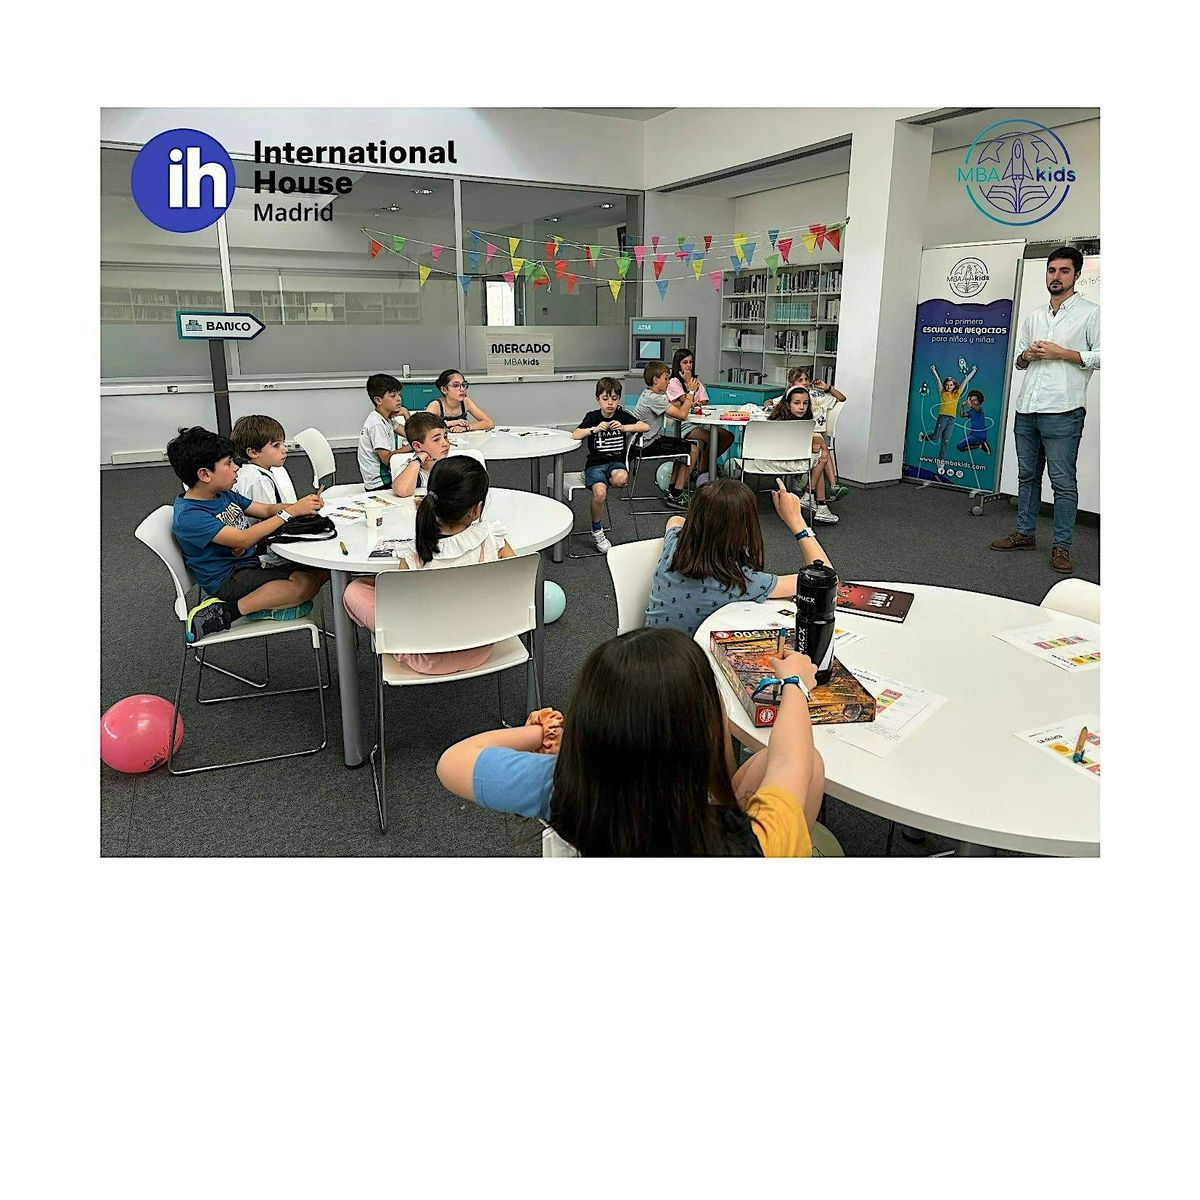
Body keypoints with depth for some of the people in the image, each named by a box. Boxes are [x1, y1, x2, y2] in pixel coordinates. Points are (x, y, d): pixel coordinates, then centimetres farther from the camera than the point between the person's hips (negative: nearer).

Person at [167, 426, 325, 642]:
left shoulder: (225, 495, 11)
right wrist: (290, 512, -24)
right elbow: (243, 539, -25)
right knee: (304, 584, -29)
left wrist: (301, 505, -6)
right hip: (228, 580, -9)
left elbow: (267, 510, 15)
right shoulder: (189, 516, -17)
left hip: (252, 566, 9)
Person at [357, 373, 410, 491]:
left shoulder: (387, 418, 8)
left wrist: (406, 415, -2)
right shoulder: (377, 425, -19)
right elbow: (387, 459, -23)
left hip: (387, 475, 9)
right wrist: (409, 446, -16)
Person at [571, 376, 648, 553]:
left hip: (616, 461, 1)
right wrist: (594, 429, -24)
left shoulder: (622, 415, 5)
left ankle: (602, 486, -1)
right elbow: (575, 435, -11)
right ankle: (597, 531, -7)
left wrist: (624, 427, -19)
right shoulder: (592, 417, 1)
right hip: (595, 464, -1)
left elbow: (645, 427, -6)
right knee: (599, 494, -30)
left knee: (621, 479, -38)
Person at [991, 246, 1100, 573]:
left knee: (1063, 482, -4)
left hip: (1062, 411, -6)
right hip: (1026, 410, 6)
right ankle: (1025, 533, 21)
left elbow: (1102, 356, -5)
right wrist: (1027, 356, 3)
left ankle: (1061, 546, 0)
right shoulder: (1033, 318, 20)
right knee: (1027, 475, 11)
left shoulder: (1090, 313, 2)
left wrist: (1061, 353, -11)